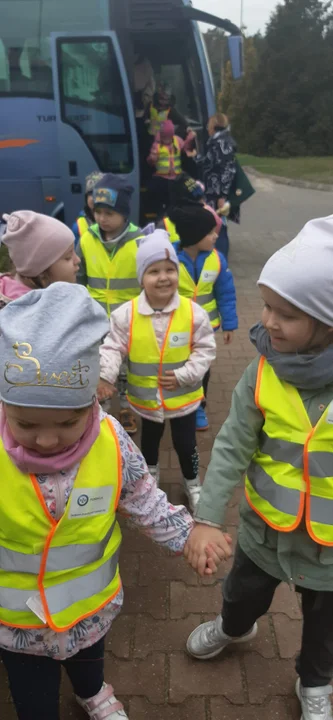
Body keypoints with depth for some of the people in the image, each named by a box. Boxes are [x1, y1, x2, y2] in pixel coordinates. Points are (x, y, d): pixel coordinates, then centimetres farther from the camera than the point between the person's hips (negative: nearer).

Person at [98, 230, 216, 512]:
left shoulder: (193, 312, -15)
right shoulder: (126, 314, -16)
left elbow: (205, 349, -7)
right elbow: (112, 347, -11)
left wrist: (184, 375, -16)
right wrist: (104, 375, -27)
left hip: (183, 396, -1)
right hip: (146, 397, 1)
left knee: (185, 443, 15)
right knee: (150, 439, 26)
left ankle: (192, 483, 42)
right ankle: (150, 473, 55)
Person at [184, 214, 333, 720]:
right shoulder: (264, 371, -18)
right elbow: (233, 446, -13)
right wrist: (207, 518, -17)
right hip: (264, 526, 2)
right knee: (244, 593, 30)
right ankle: (235, 628, 65)